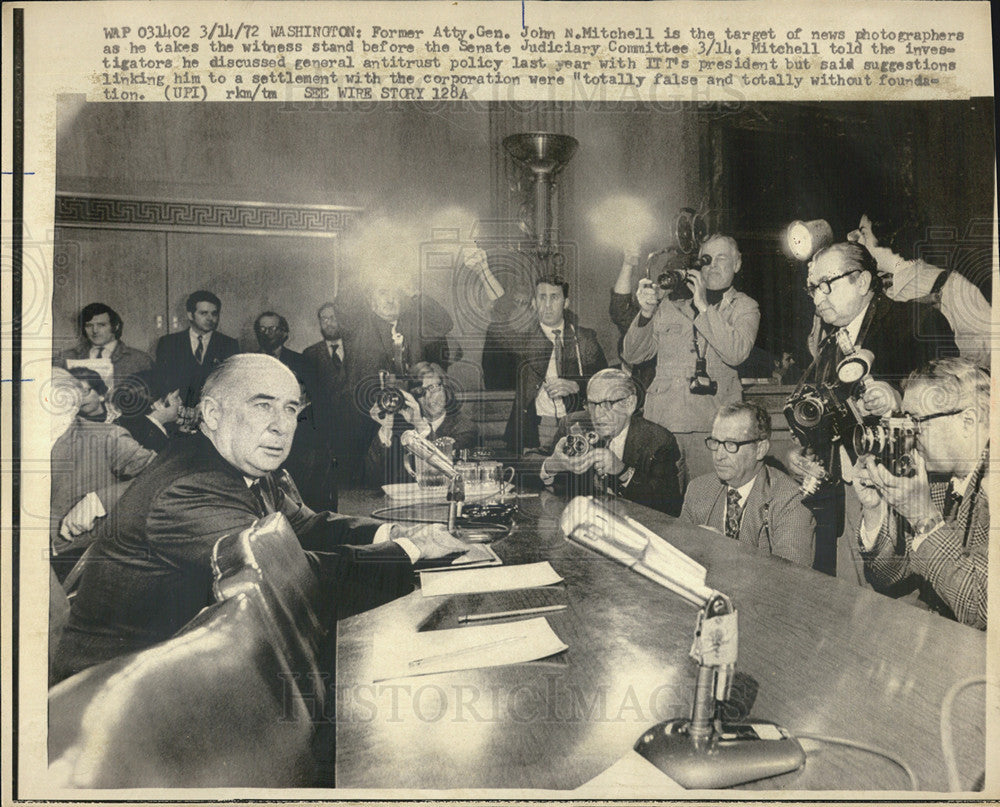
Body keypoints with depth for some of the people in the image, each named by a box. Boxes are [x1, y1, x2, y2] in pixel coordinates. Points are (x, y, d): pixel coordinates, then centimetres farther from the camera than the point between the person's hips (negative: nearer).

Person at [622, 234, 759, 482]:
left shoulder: (744, 307, 10)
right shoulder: (670, 303, 13)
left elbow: (736, 353, -11)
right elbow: (632, 356, 10)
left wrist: (704, 306, -11)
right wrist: (646, 313, -5)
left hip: (711, 423, -1)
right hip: (662, 418, 2)